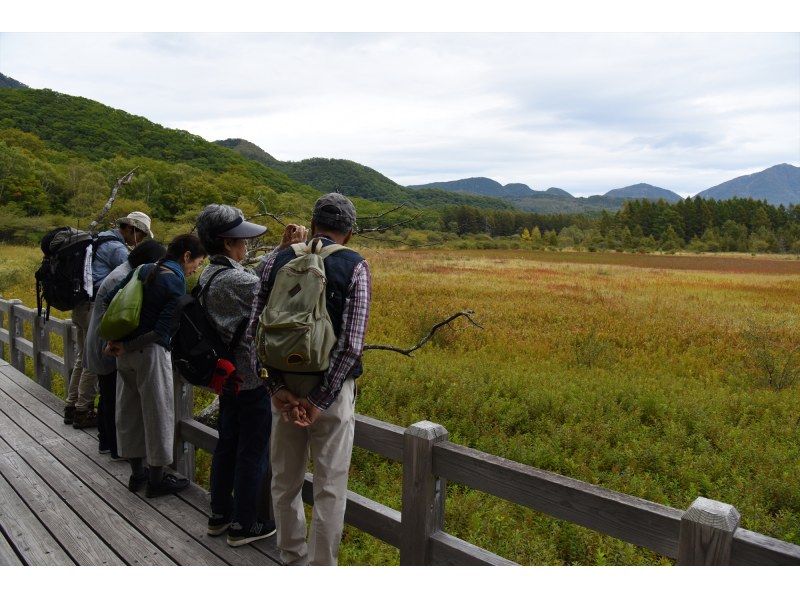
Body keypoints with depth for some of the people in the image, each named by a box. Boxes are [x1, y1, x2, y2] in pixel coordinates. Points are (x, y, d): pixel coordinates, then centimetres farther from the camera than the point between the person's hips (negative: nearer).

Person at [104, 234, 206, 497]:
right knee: (158, 413, 5)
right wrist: (125, 346, -11)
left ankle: (137, 473, 29)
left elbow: (111, 299, 11)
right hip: (151, 352, -8)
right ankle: (156, 480, 16)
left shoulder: (145, 269, 7)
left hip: (126, 351, 8)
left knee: (130, 411, 15)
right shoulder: (176, 283, -13)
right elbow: (162, 331, -20)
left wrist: (116, 339, 10)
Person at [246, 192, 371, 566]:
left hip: (284, 384, 4)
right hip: (331, 385, -3)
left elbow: (253, 331, -4)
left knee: (285, 480, 18)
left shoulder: (278, 261, 2)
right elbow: (351, 342, -16)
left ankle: (293, 560, 34)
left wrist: (276, 388, -4)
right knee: (330, 487, 7)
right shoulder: (355, 266, -6)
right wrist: (320, 400, -12)